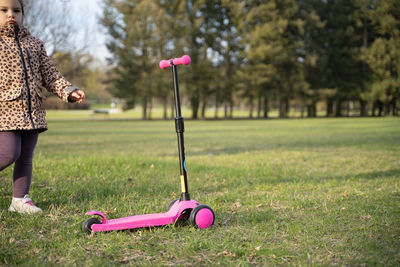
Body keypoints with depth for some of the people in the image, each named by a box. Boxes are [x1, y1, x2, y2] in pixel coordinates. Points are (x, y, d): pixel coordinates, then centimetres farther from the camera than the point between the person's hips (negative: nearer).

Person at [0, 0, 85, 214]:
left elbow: (49, 75, 17)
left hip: (33, 111, 5)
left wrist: (68, 90, 3)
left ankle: (20, 199, 18)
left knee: (26, 158, 8)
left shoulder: (34, 44, 16)